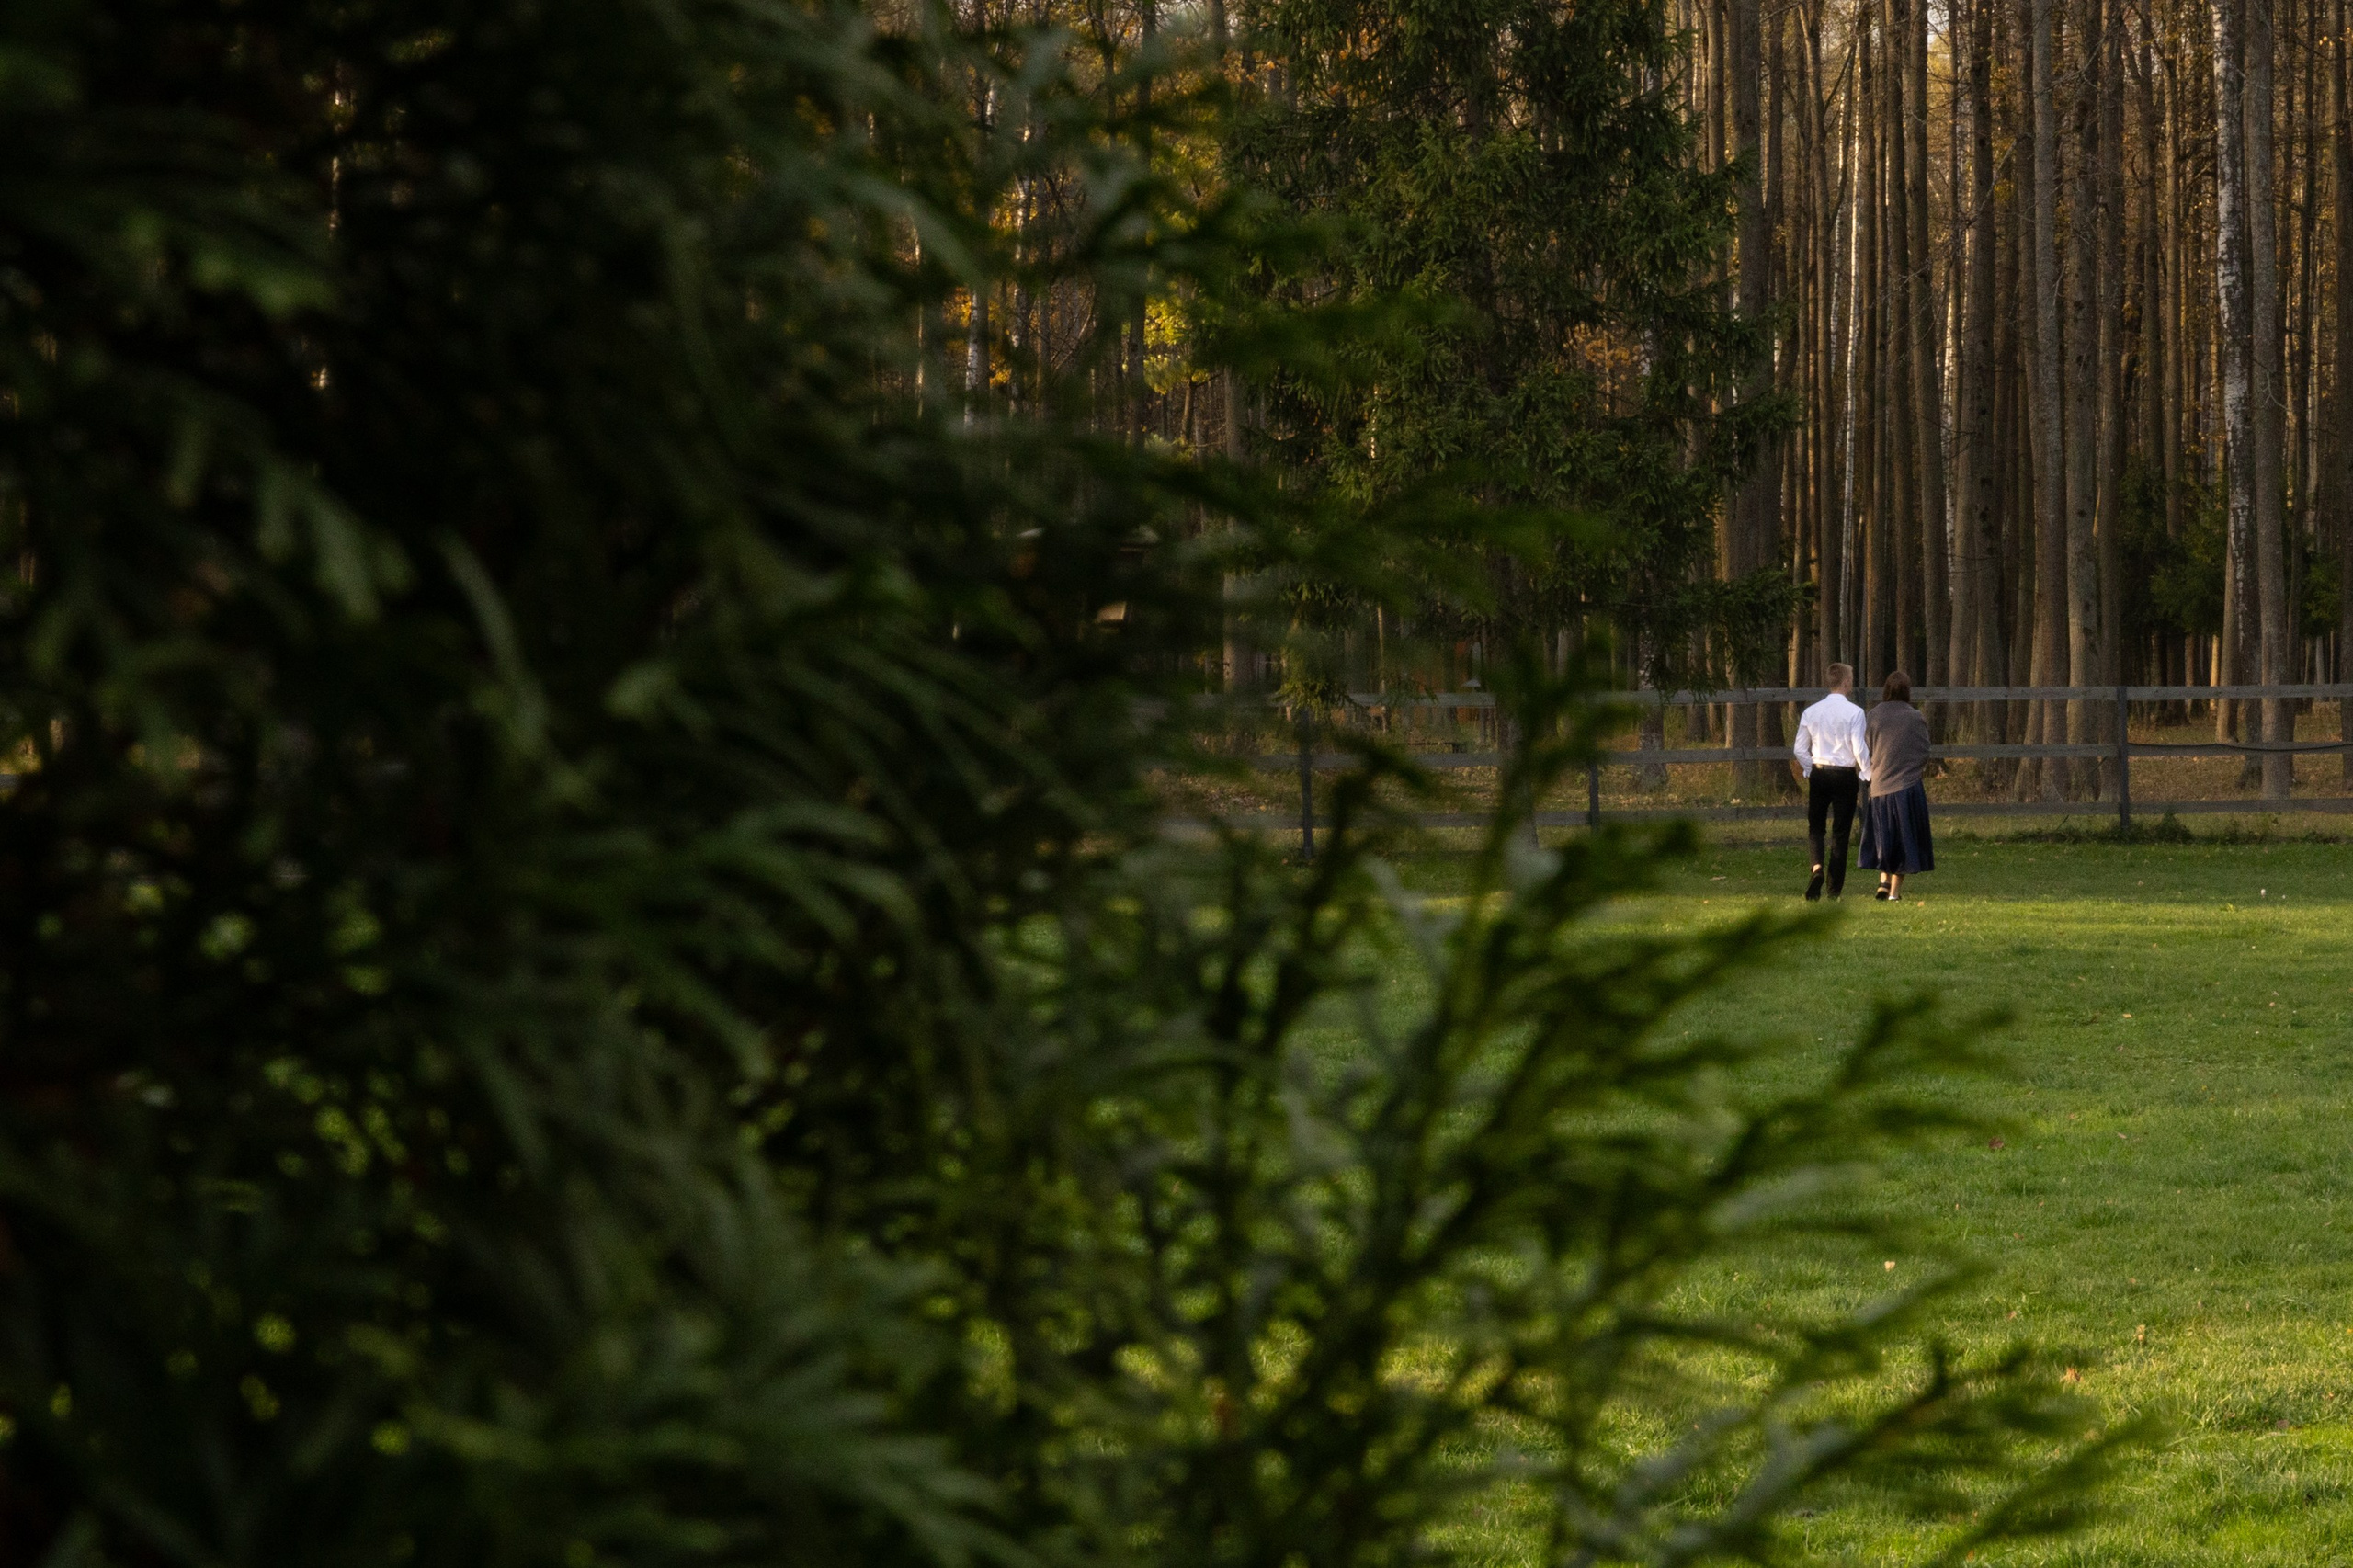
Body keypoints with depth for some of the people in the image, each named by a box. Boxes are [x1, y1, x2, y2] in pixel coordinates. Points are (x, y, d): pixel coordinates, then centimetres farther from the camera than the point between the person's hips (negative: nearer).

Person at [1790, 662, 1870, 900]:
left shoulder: (1811, 712, 2)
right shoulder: (1854, 713, -11)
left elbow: (1800, 749, 5)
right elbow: (1859, 749, -13)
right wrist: (1868, 773, 1)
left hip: (1818, 774, 3)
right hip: (1845, 774, -3)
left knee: (1815, 827, 14)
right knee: (1840, 832, 5)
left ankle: (1817, 865, -15)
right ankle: (1835, 889, 6)